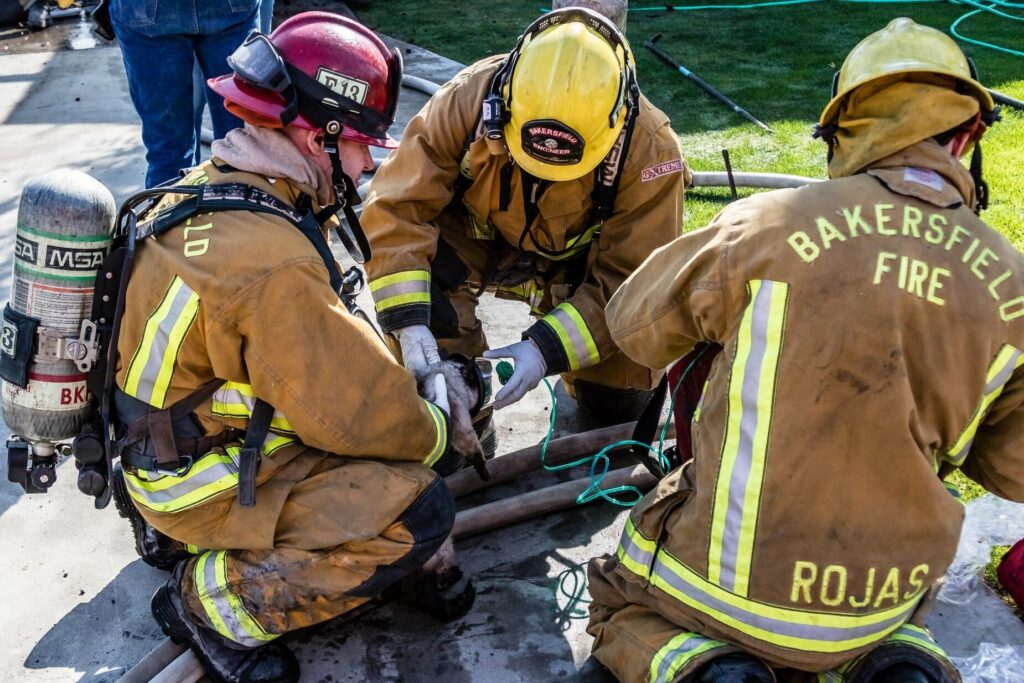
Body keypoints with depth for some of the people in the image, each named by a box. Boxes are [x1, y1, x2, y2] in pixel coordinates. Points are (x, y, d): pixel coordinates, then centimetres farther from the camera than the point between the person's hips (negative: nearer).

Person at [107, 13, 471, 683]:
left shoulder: (213, 186, -2)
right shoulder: (271, 261, -31)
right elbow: (356, 412, -22)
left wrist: (411, 360, 2)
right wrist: (436, 432, -4)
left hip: (163, 439, 9)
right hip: (200, 481, -9)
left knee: (388, 384, 18)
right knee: (420, 511, -16)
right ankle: (213, 600, -2)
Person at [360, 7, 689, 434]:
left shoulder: (650, 151, -32)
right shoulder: (468, 99, -33)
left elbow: (626, 280, -28)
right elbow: (397, 208, -30)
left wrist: (546, 349, -41)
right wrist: (409, 321, -40)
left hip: (585, 256, 0)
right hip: (478, 233, 0)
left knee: (620, 403, -9)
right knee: (425, 278, -32)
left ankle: (587, 384, 29)